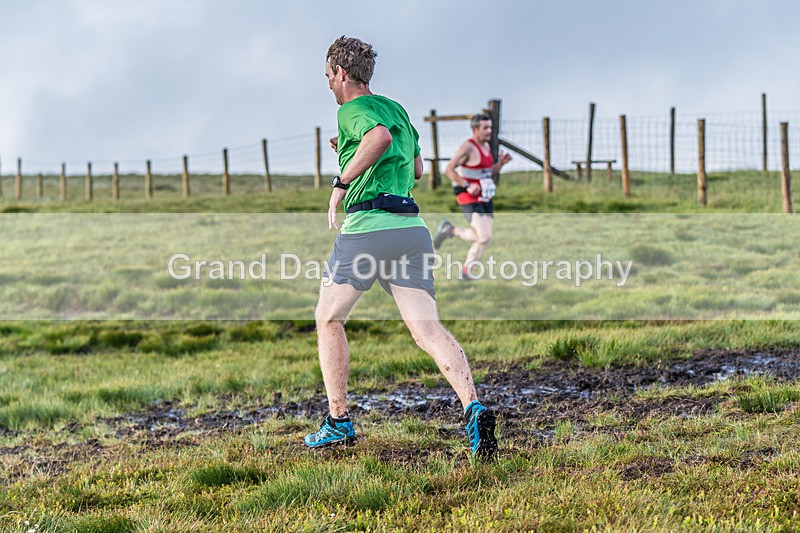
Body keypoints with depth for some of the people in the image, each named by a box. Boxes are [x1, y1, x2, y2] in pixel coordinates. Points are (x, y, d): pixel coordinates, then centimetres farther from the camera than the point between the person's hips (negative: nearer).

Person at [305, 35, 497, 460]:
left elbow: (380, 136, -25)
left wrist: (342, 181, -17)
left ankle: (338, 421, 16)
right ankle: (472, 406, -26)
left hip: (367, 225, -6)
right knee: (428, 329, -4)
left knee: (328, 319, 14)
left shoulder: (352, 110, -2)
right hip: (411, 228, 7)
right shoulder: (396, 109, 23)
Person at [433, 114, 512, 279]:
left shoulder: (486, 146, 12)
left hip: (485, 199, 8)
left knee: (483, 238, 5)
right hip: (469, 199, -8)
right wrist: (468, 186, -23)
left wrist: (501, 162, 2)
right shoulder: (468, 147, -14)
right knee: (485, 237, -16)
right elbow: (449, 169, -17)